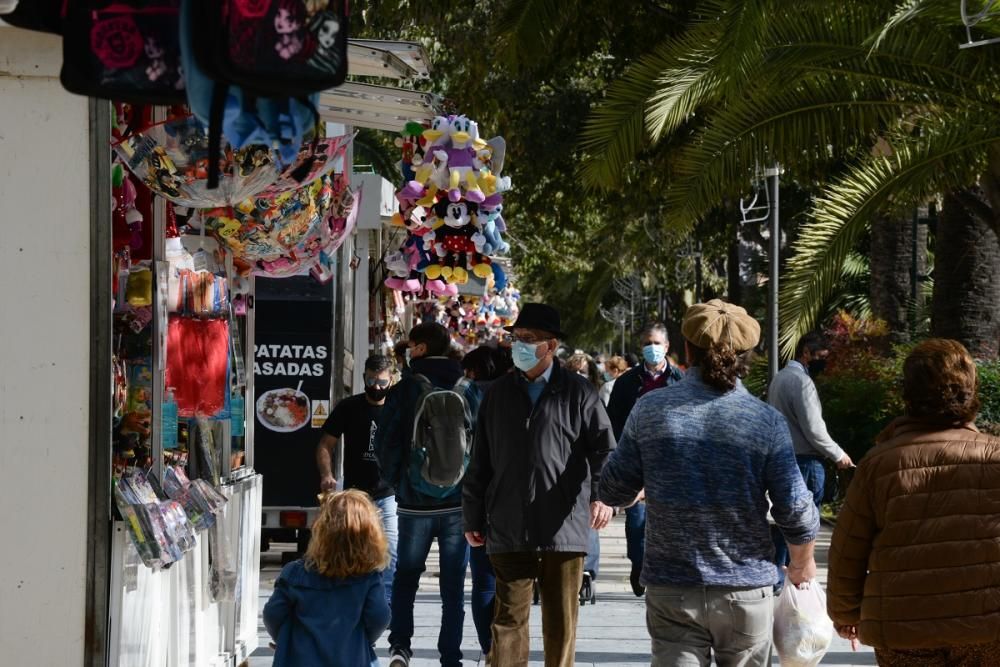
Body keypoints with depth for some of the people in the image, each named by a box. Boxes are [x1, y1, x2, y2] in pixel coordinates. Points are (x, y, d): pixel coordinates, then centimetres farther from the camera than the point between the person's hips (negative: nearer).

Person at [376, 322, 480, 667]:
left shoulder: (404, 390, -4)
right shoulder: (469, 391, 2)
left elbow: (385, 444, -3)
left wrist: (397, 482, 11)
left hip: (415, 500, -1)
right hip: (459, 503, 1)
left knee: (406, 577, 13)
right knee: (454, 585, 6)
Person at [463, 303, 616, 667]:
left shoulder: (577, 392, 2)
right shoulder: (499, 393, 10)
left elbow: (605, 448, -1)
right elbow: (480, 462, 13)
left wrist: (602, 495, -18)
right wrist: (473, 518, 13)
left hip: (564, 528, -2)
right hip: (508, 529, 2)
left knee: (561, 623, 7)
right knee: (509, 619, 0)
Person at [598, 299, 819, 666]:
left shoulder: (650, 409, -6)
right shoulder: (766, 421, -8)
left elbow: (613, 491, 1)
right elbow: (796, 511, -6)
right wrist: (802, 564, 14)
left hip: (672, 591, 0)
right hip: (746, 589, 0)